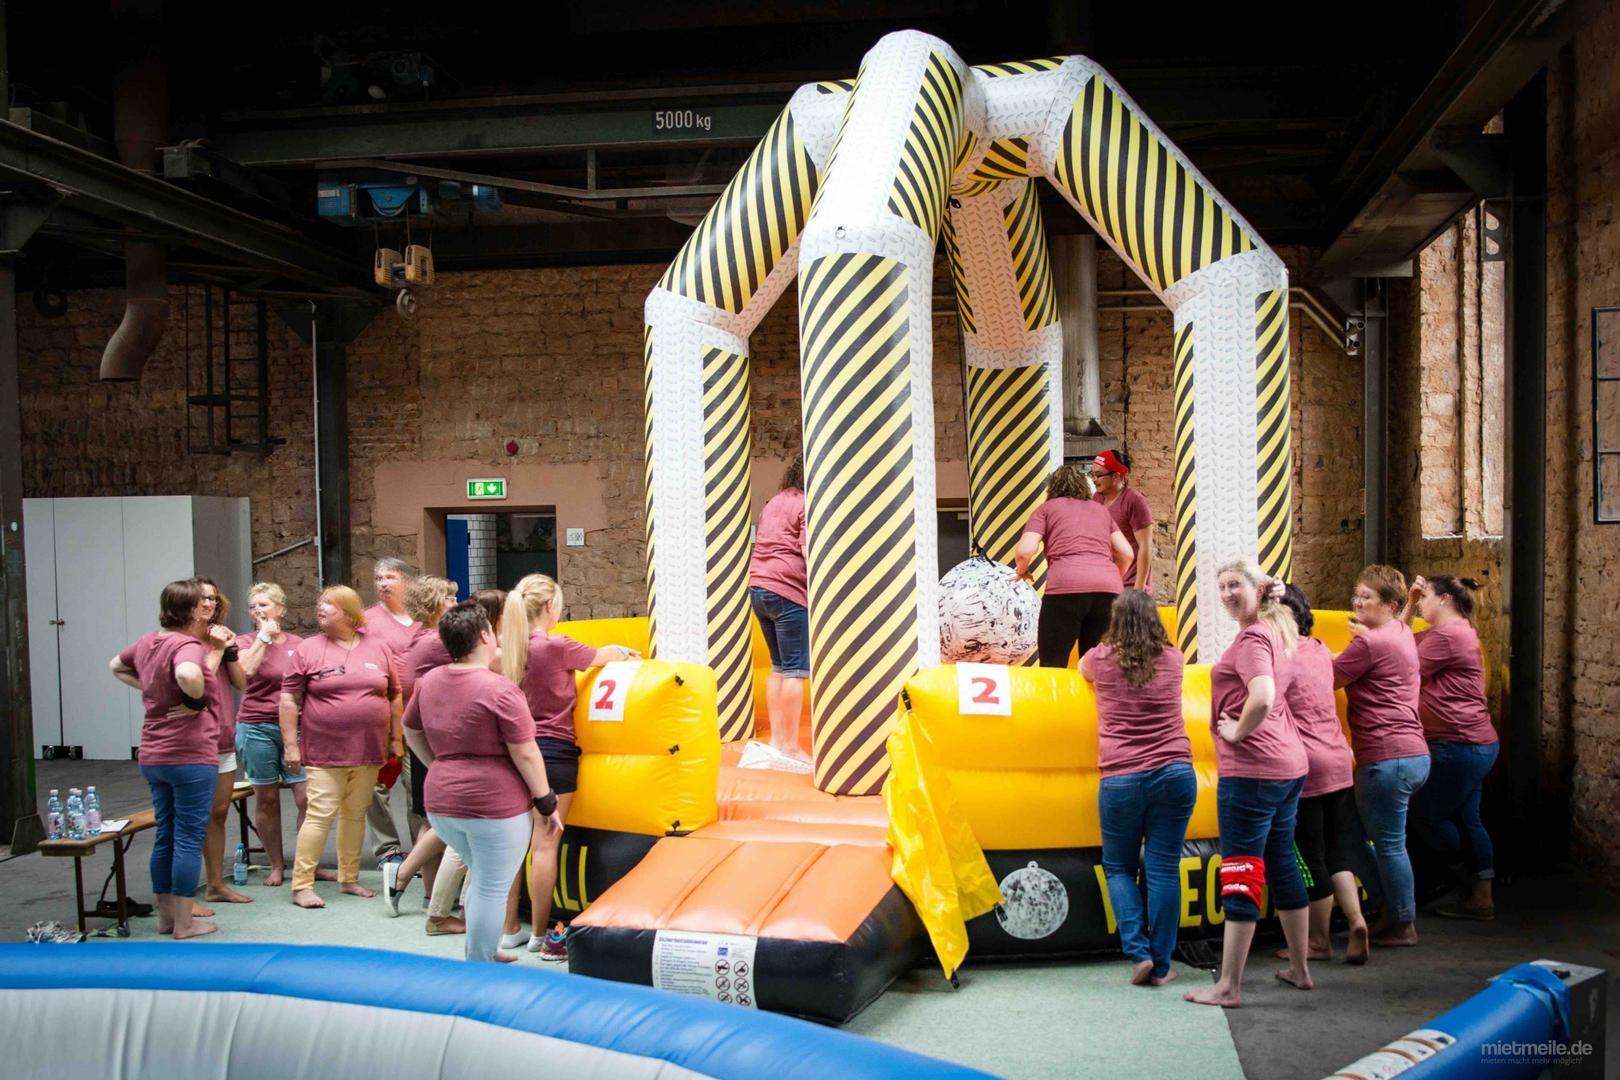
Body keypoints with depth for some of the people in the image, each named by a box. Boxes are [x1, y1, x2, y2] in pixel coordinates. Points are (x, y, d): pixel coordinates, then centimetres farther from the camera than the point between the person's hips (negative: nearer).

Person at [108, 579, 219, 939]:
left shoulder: (147, 642, 7)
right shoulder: (188, 645, -18)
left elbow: (116, 666, 27)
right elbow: (187, 675, -40)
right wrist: (197, 700, -21)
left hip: (153, 757, 8)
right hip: (191, 755, -8)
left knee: (164, 836, 16)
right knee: (189, 838, 1)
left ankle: (166, 916, 25)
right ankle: (184, 923, 7)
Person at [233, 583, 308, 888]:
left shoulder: (298, 644, 8)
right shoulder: (246, 642, 3)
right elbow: (247, 669, -19)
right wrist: (264, 635, -9)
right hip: (257, 728, -1)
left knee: (307, 797, -6)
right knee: (266, 799, 6)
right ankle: (276, 865, 20)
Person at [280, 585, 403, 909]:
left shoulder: (379, 648, 7)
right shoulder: (309, 650, 0)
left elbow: (395, 696, 13)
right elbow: (289, 699, 1)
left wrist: (396, 739, 10)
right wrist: (290, 744, -4)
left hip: (368, 751, 3)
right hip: (325, 752, -3)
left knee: (356, 815, 10)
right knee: (320, 815, -6)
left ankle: (349, 879, 21)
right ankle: (301, 885, 0)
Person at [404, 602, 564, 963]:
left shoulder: (429, 681, 4)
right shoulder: (499, 690, -17)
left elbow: (410, 731, 19)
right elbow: (525, 754, -14)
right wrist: (547, 804, -5)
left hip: (441, 803, 7)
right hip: (496, 805, -7)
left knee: (482, 879, 25)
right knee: (492, 889, 6)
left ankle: (481, 954, 34)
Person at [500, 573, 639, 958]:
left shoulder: (513, 648, 4)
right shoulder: (556, 646, -15)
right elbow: (599, 656, 2)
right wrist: (622, 652, 26)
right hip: (553, 751, -7)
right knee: (545, 844, 0)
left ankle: (510, 929, 21)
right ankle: (541, 936, 8)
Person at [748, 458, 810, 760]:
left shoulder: (773, 503, 21)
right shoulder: (807, 504, -6)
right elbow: (809, 553, -15)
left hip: (758, 588, 9)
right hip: (788, 591, -9)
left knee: (778, 666, 14)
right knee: (795, 670, -5)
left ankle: (777, 738, 14)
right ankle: (791, 745, -5)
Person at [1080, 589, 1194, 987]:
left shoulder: (1101, 659, 4)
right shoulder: (1172, 659, 8)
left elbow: (1081, 668, 29)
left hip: (1120, 779, -1)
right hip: (1174, 773, 1)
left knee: (1119, 868, 14)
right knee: (1163, 869, 4)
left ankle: (1139, 953, 2)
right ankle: (1161, 966, 7)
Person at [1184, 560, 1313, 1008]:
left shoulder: (1251, 639, -14)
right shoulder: (1278, 631, 14)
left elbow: (1262, 698, -29)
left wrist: (1238, 731, -15)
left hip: (1250, 769, -10)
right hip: (1288, 764, 10)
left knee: (1241, 875, -5)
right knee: (1282, 865, 19)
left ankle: (1229, 986, 0)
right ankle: (1299, 968, 30)